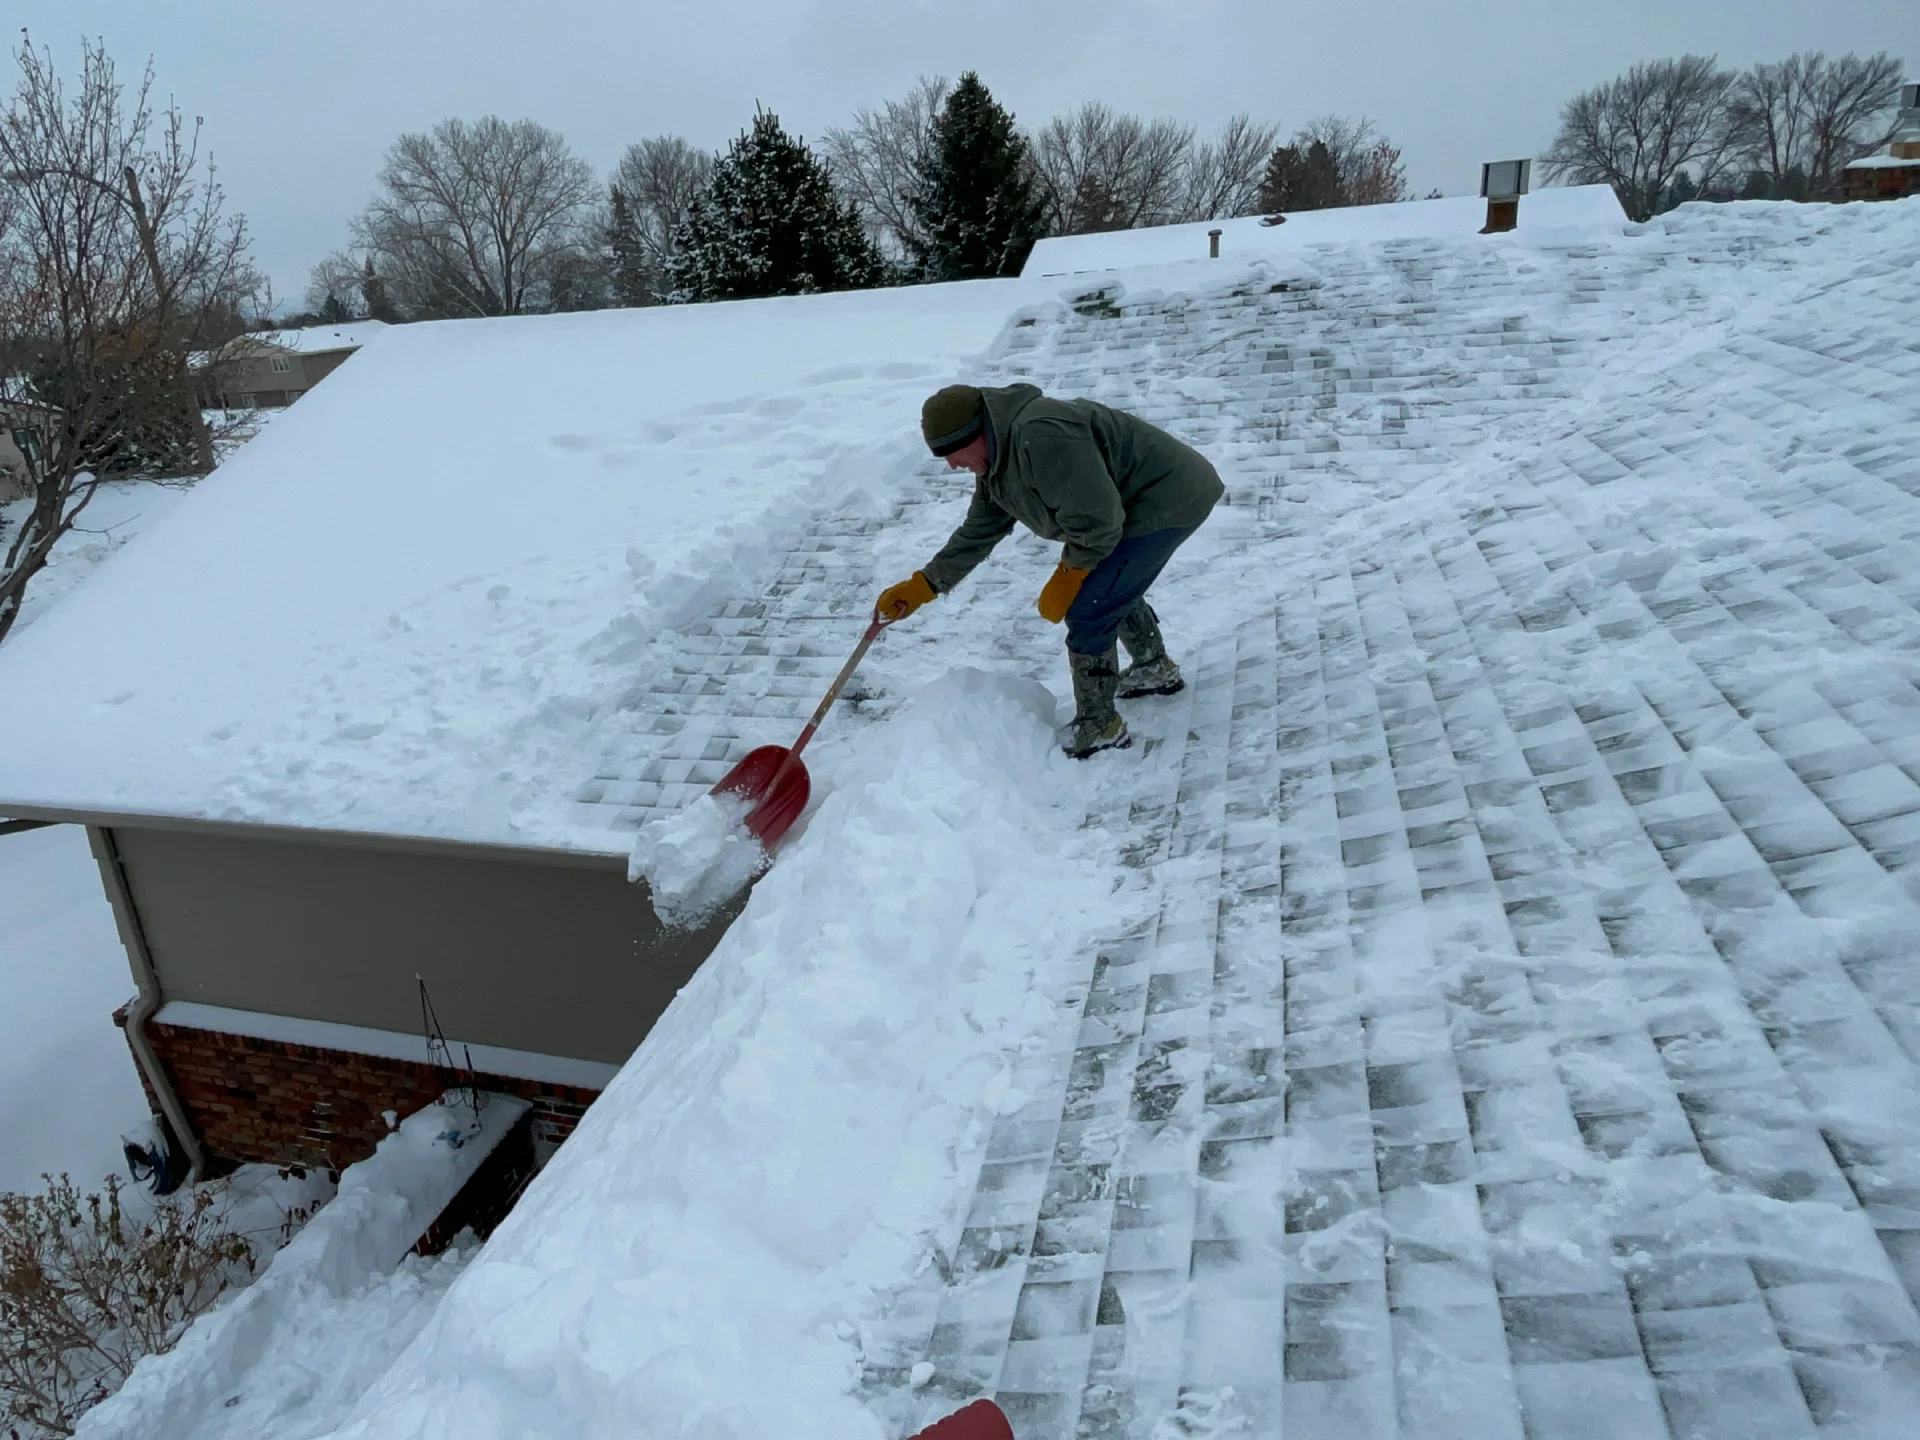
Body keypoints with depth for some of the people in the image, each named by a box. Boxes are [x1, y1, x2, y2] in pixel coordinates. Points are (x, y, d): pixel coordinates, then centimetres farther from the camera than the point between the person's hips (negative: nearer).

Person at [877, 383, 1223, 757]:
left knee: (1087, 609, -10)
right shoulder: (996, 459, 5)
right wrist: (921, 587, 10)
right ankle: (1157, 670, 48)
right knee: (1114, 590, 27)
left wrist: (1067, 578, -13)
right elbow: (978, 532, 13)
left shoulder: (1040, 438, -30)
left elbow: (1096, 519, -27)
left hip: (1166, 502, -11)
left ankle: (1098, 728, 3)